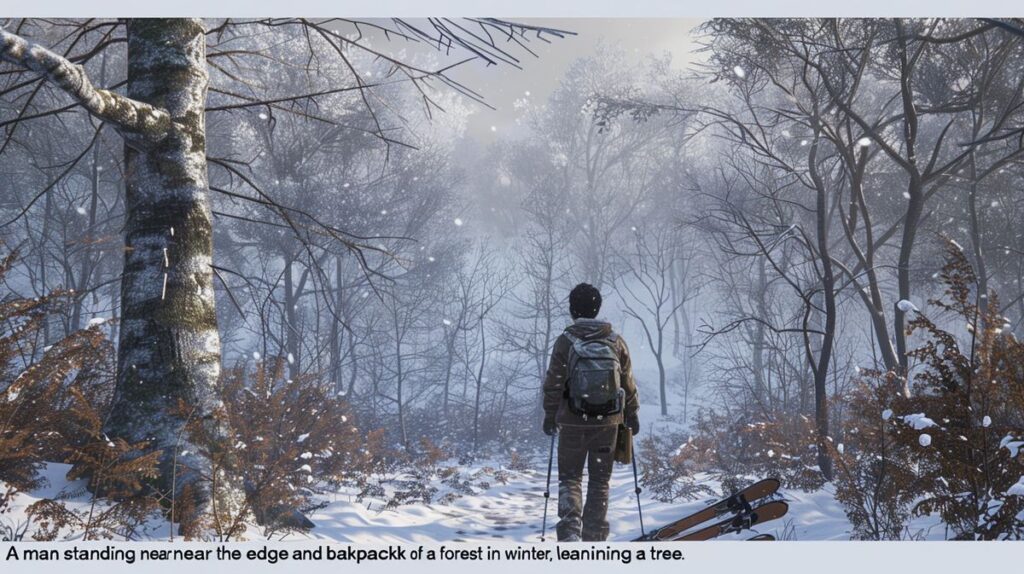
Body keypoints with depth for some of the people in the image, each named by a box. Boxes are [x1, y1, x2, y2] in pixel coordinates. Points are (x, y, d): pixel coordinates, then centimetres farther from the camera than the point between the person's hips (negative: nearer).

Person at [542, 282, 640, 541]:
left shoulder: (565, 341, -7)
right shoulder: (616, 342, 1)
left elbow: (553, 384, -4)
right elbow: (628, 384, 7)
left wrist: (550, 416, 8)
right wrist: (632, 416, 18)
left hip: (573, 422, -2)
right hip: (608, 422, 2)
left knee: (570, 477, 10)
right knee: (600, 480, 12)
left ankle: (570, 527, -10)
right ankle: (593, 537, 13)